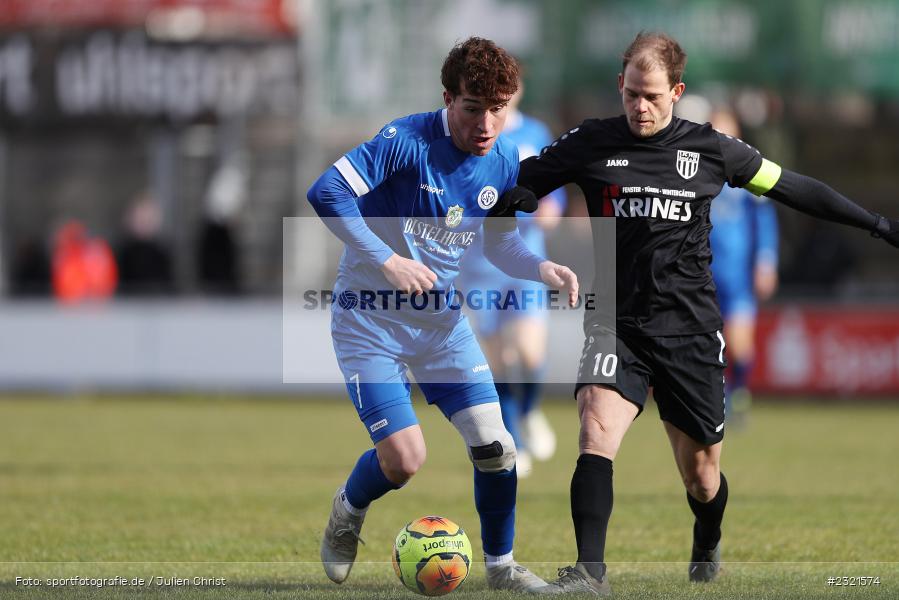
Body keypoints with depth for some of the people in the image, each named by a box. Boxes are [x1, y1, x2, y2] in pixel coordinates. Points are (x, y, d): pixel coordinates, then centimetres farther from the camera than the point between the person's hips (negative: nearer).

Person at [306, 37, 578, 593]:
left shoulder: (506, 163, -2)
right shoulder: (408, 141, -22)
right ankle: (347, 513, 23)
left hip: (441, 318, 5)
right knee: (404, 459, -13)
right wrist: (388, 262, -29)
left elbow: (498, 242, 12)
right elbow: (327, 193, -25)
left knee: (494, 446, -4)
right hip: (371, 319, -5)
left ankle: (501, 565, 18)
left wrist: (543, 268, -8)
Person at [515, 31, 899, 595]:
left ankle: (708, 548, 41)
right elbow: (518, 185, 8)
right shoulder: (592, 143, 0)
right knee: (597, 433, -26)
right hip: (617, 326, -1)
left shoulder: (710, 148, 1)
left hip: (690, 331, 1)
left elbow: (791, 187, 12)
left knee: (701, 472, 8)